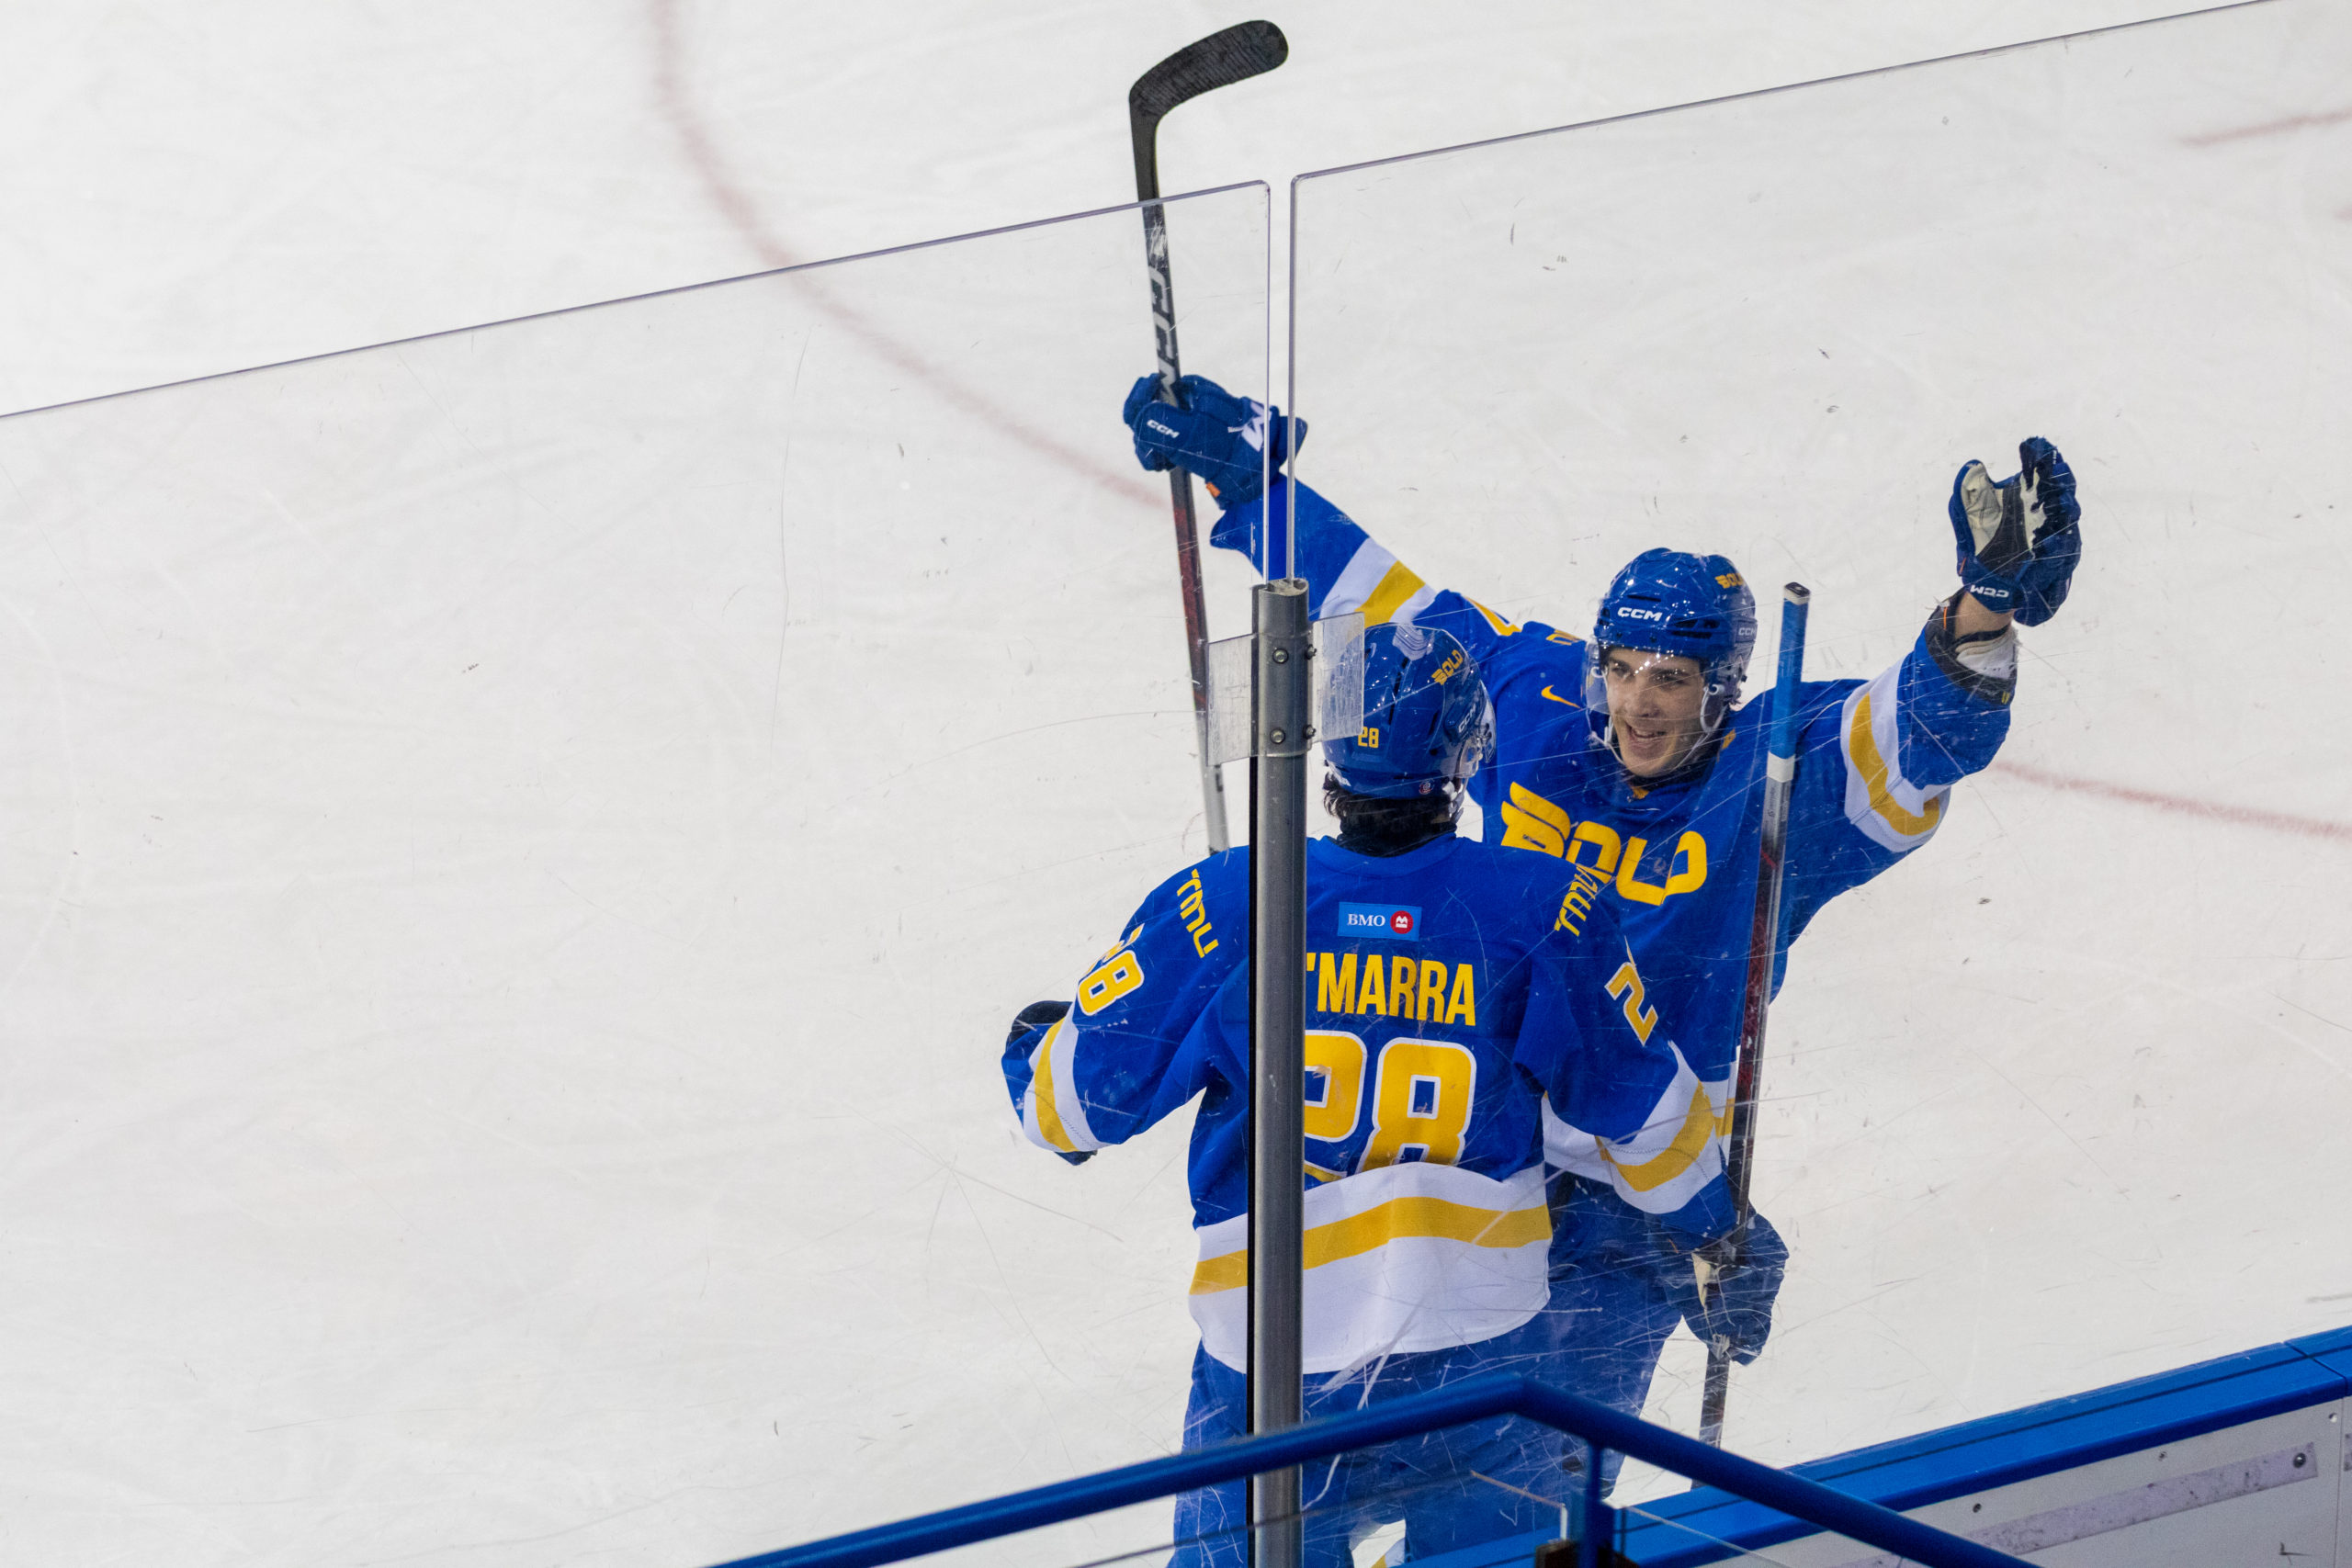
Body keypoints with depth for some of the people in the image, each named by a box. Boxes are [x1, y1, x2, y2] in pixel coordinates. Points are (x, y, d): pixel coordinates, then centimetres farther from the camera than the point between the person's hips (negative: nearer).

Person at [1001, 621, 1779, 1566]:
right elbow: (1644, 1108, 6)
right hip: (1483, 1344, 1)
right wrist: (1720, 1234, 24)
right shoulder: (1545, 912, -6)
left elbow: (1084, 1091, -1)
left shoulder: (1219, 908, -9)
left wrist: (1033, 1051, 24)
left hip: (1277, 1362, 0)